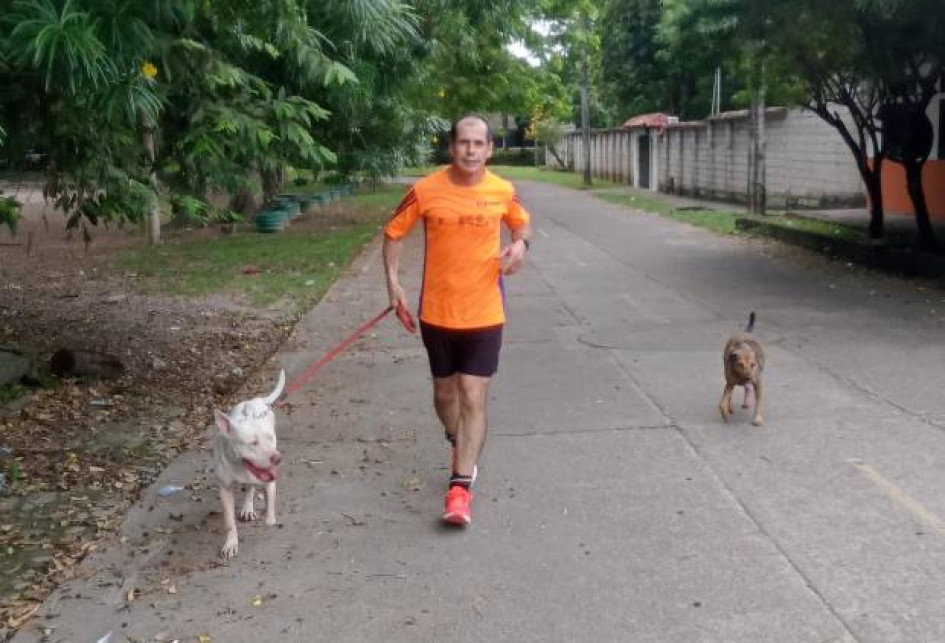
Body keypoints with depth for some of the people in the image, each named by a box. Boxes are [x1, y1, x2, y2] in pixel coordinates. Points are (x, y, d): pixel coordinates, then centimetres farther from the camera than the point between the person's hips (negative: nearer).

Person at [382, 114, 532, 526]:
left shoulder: (503, 191, -6)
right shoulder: (425, 191, -10)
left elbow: (521, 222, 15)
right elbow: (393, 233, 3)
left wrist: (520, 244, -8)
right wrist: (393, 283, -8)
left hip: (484, 315, -1)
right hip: (437, 313, 1)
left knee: (473, 398, -6)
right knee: (445, 393, 16)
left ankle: (460, 487, -2)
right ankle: (461, 447, 46)